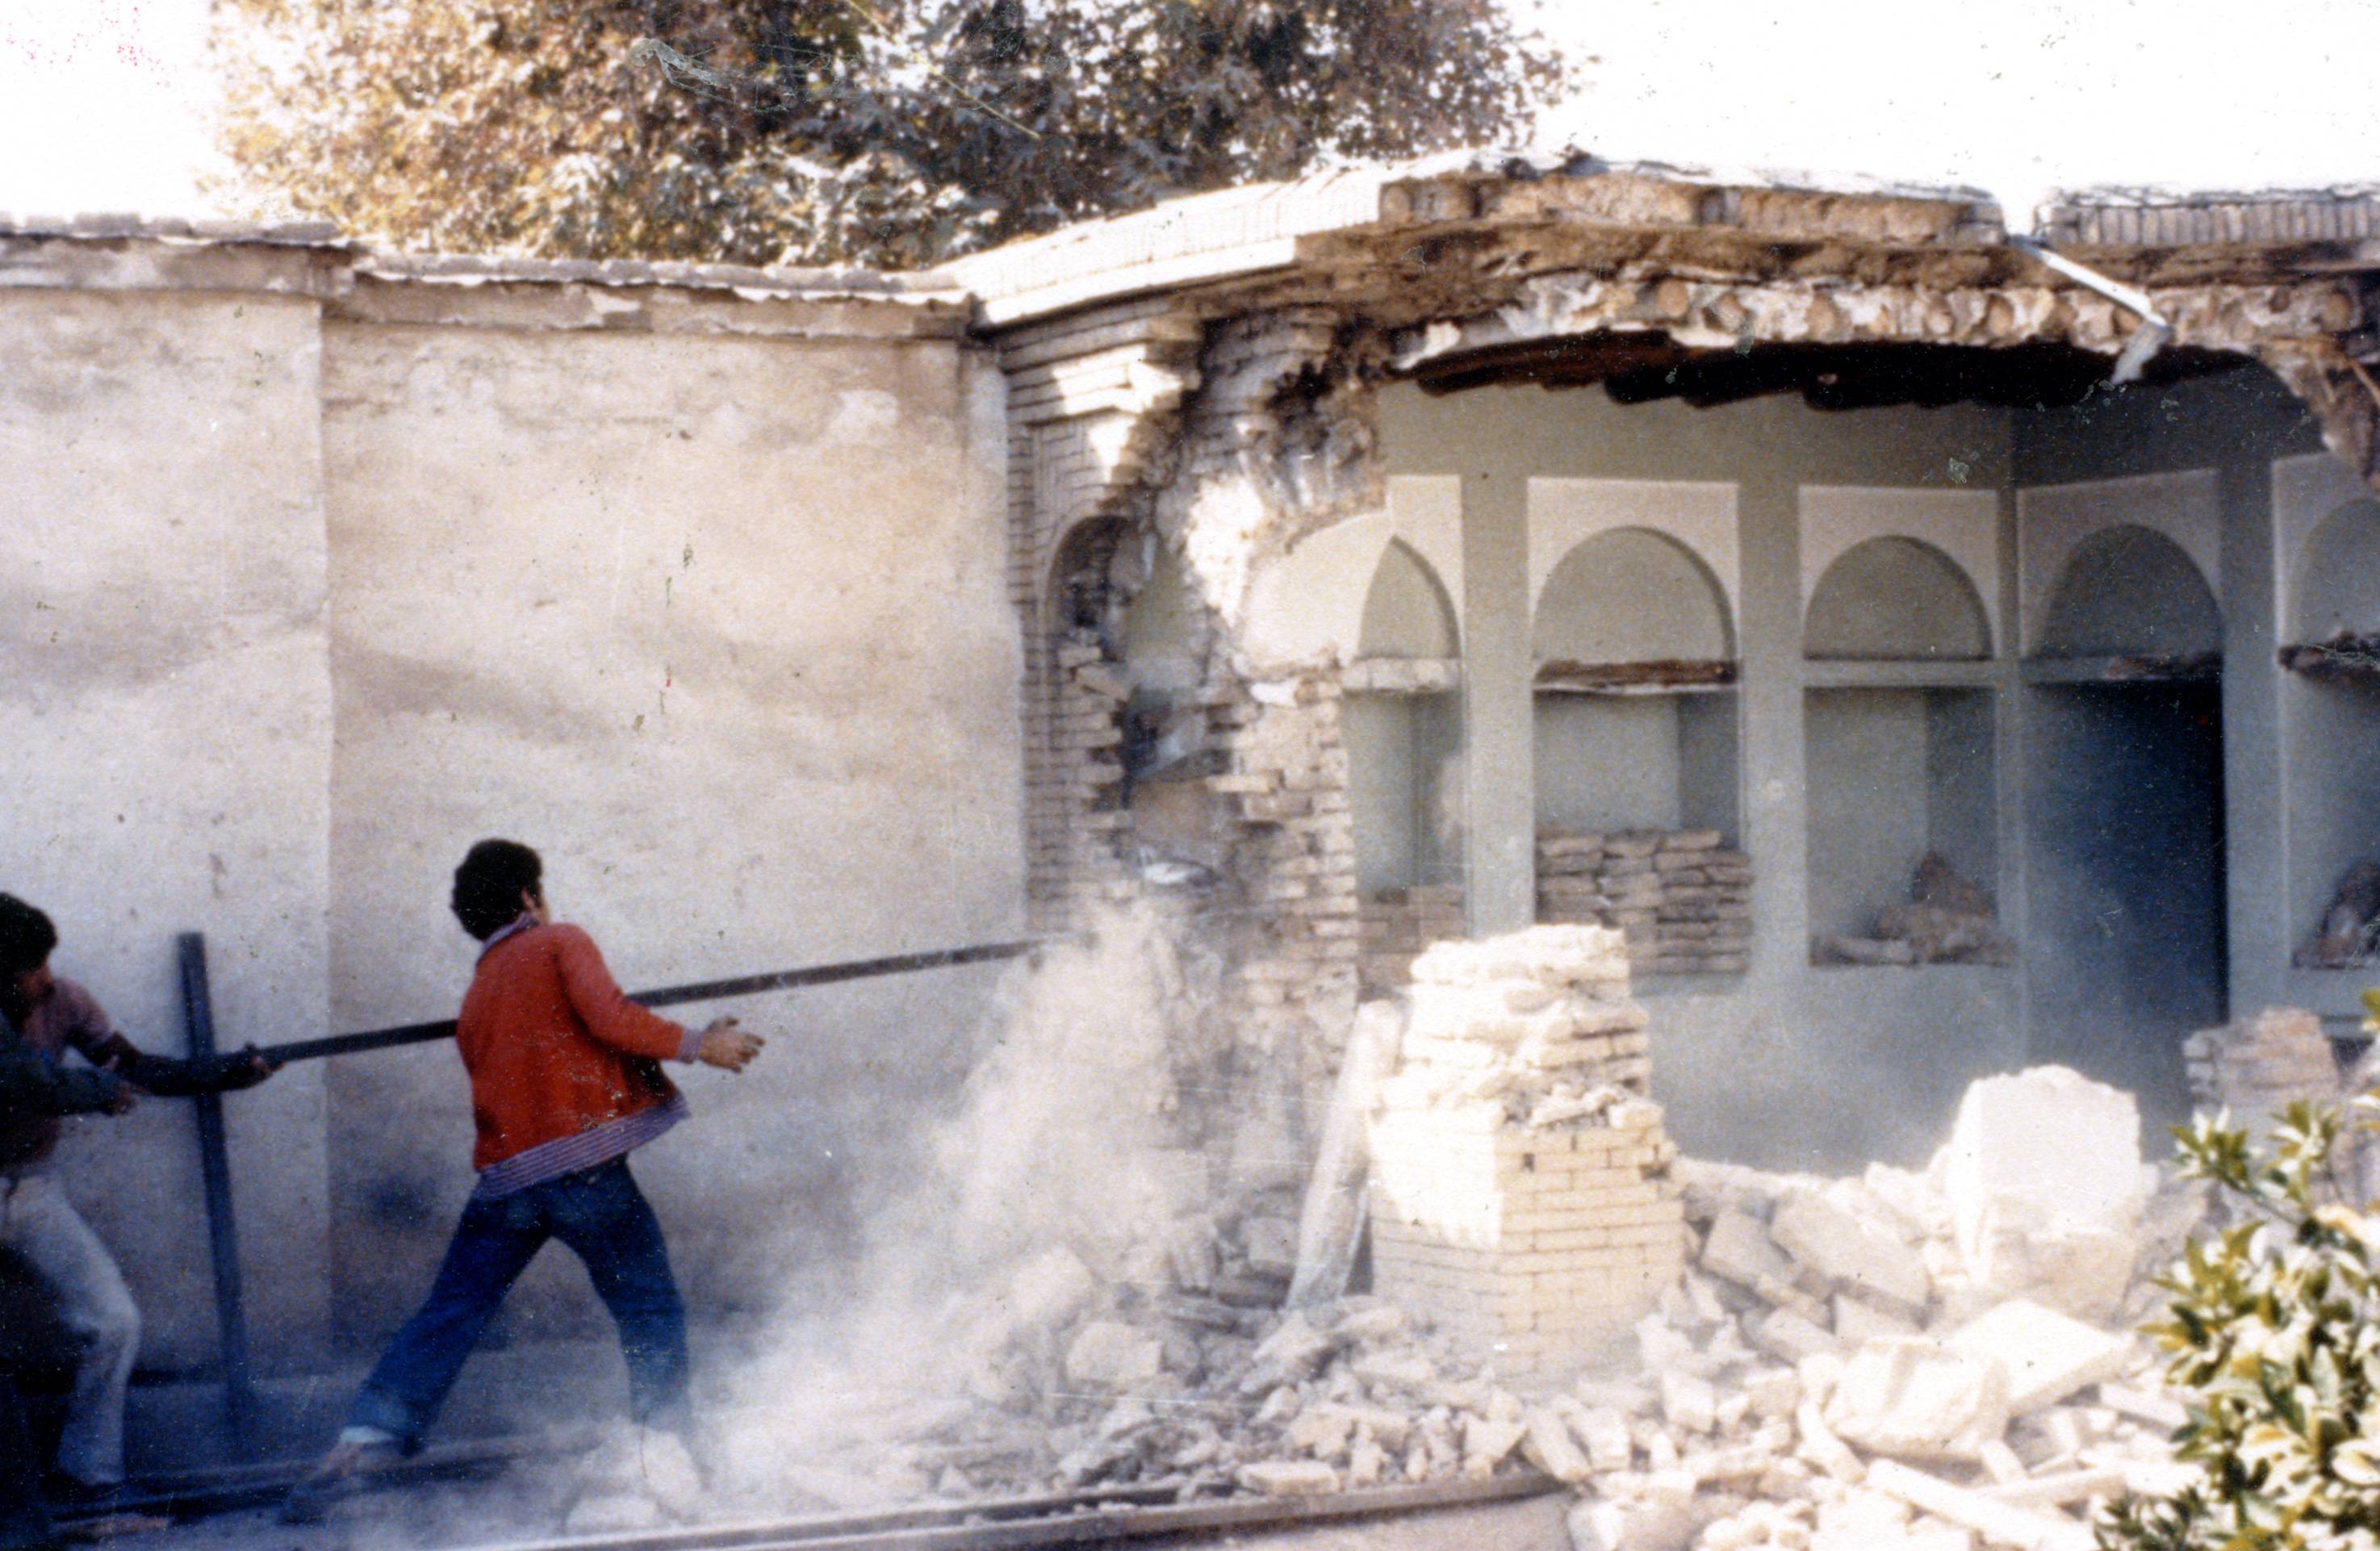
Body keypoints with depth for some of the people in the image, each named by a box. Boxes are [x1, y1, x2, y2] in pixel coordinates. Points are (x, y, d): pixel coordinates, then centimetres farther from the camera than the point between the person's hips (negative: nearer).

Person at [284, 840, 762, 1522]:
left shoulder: (476, 998, 23)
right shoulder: (560, 943, 5)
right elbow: (608, 1016, -11)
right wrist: (697, 1045, -3)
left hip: (503, 1177, 5)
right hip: (584, 1163, -5)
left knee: (448, 1314, 7)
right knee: (650, 1311, 7)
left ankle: (365, 1440, -5)